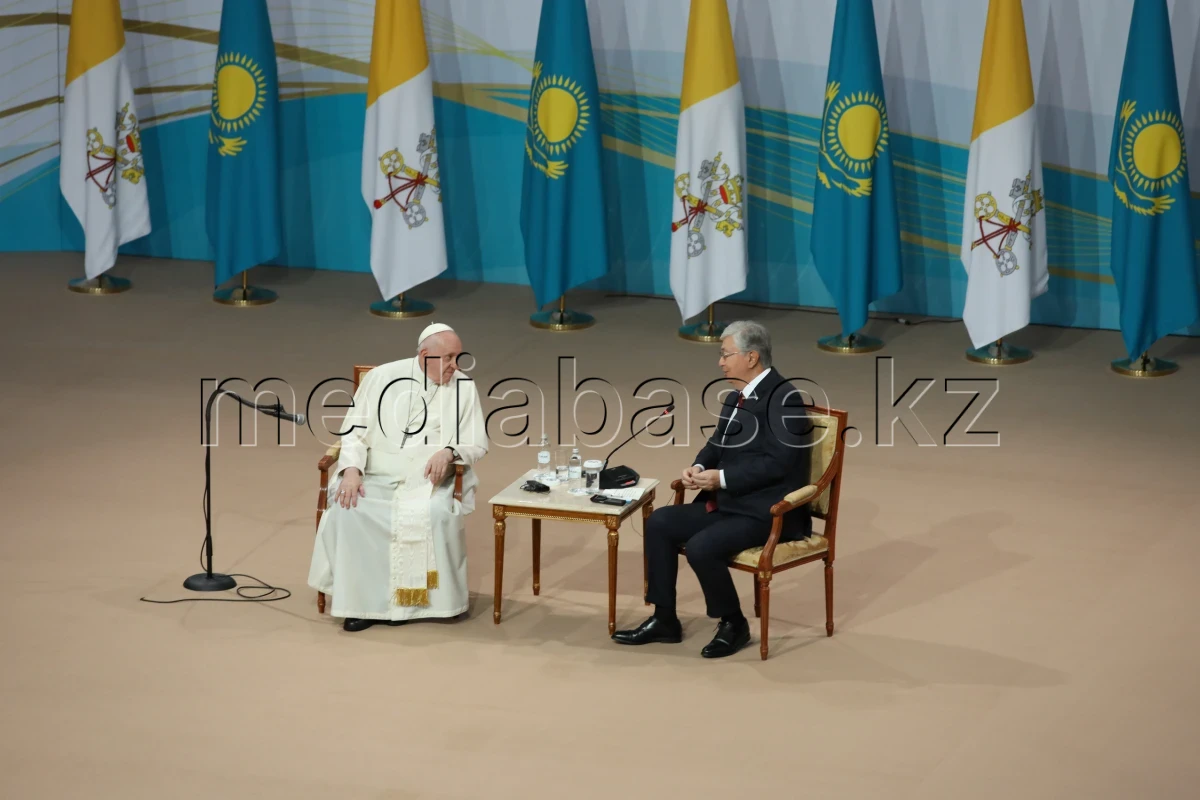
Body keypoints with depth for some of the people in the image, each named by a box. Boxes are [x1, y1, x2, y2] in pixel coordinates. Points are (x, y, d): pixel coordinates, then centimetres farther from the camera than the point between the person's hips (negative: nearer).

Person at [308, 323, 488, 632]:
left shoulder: (464, 388, 3)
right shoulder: (381, 378, 3)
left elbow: (477, 445, 5)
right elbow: (355, 430, 2)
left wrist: (449, 452, -17)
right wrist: (352, 470, -16)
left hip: (430, 482, 0)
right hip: (377, 479, 1)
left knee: (437, 515, -34)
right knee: (348, 511, -29)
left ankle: (412, 599, -20)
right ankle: (360, 600, -20)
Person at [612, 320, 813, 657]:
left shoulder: (784, 398, -15)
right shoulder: (736, 398, 13)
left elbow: (777, 462, -22)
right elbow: (716, 446, 20)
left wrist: (721, 478, -22)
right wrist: (699, 468, -3)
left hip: (767, 512, -9)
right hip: (728, 503, 9)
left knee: (700, 547, -27)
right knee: (659, 522, -2)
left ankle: (733, 625, -5)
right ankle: (664, 620, 4)